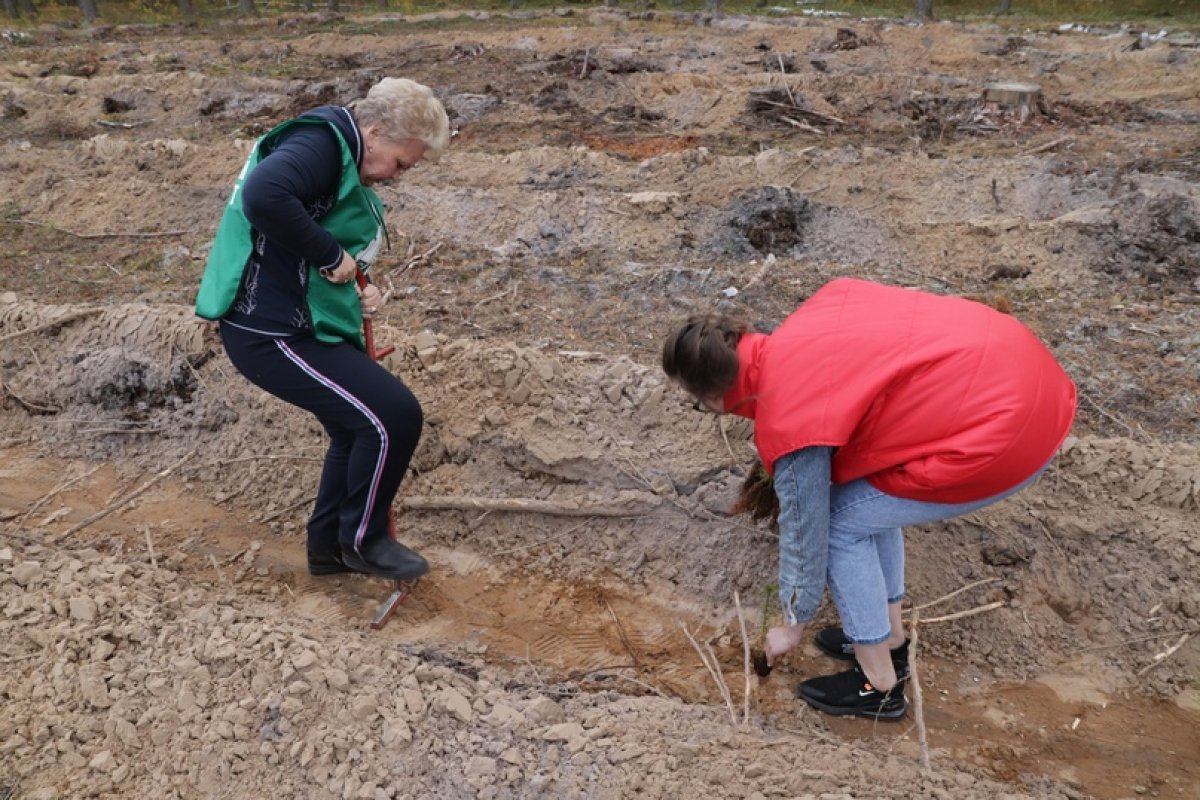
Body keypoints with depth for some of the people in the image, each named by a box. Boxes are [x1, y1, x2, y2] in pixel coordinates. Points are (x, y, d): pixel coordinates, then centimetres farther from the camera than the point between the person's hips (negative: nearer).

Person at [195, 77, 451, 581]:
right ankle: (363, 539, 8)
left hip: (302, 325, 11)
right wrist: (330, 256, -26)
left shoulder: (345, 160, 14)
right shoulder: (320, 144, -18)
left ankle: (329, 547, 35)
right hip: (274, 335, -11)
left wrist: (357, 291, 1)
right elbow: (263, 197, -38)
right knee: (395, 415, -13)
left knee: (361, 426, 20)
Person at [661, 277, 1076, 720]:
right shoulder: (809, 317, 4)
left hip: (1004, 433, -9)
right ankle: (890, 638, 35)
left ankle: (878, 685, 20)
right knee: (868, 494, 19)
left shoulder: (787, 424, -15)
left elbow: (805, 531, -3)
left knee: (842, 522, 3)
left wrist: (793, 625, 17)